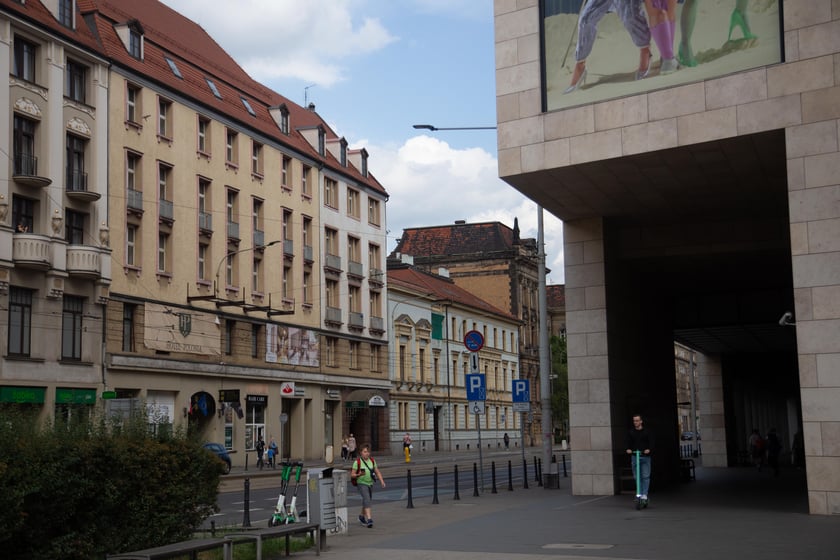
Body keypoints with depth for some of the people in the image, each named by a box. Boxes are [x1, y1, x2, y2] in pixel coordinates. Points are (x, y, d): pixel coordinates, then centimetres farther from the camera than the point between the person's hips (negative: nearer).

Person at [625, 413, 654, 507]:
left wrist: (649, 449, -26)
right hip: (634, 456, 2)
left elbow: (651, 442, -5)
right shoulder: (630, 432, 9)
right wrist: (627, 449, -20)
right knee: (637, 477, 3)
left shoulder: (647, 432, 3)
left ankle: (644, 495, -7)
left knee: (645, 476, -8)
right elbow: (628, 442, 2)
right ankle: (639, 494, 11)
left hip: (645, 457, -2)